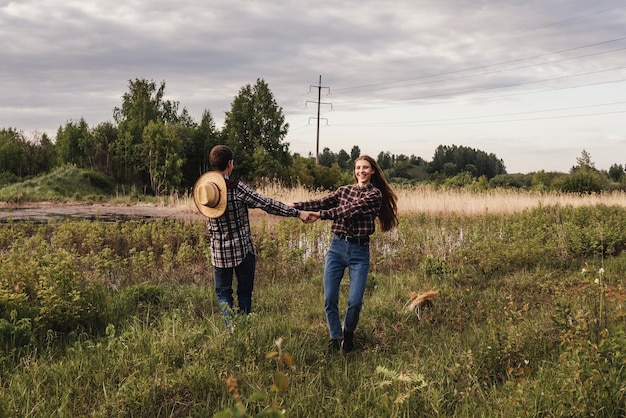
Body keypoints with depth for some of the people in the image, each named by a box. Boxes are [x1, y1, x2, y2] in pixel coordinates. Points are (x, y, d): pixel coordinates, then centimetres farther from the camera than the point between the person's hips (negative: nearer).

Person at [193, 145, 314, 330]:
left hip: (219, 252, 3)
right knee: (244, 291, 14)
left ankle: (231, 328, 2)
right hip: (243, 249, -3)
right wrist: (297, 212, -13)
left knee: (223, 292, 15)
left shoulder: (203, 190, -4)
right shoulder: (237, 188, -19)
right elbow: (267, 204, -18)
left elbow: (209, 228, 7)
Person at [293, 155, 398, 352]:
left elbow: (351, 210, -16)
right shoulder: (344, 190, 12)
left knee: (355, 301, -6)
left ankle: (348, 333, 23)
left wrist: (322, 215, -24)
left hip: (359, 251, -3)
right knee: (330, 299, 0)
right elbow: (322, 202, -1)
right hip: (336, 247, 3)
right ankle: (335, 337, 21)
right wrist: (295, 206, -14)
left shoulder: (375, 194, -2)